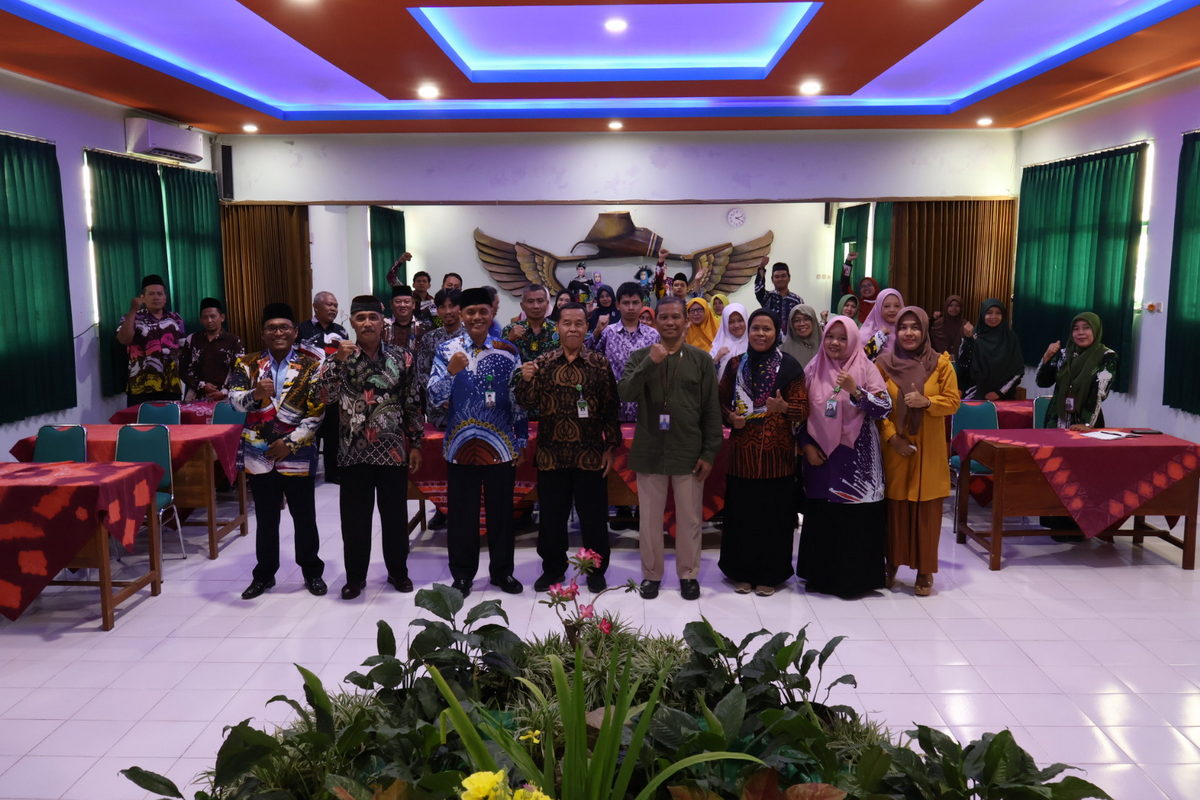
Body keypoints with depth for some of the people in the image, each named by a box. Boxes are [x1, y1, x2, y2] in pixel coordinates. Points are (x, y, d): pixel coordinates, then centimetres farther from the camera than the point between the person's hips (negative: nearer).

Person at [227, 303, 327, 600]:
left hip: (297, 453, -2)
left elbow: (317, 413, -7)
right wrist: (255, 394, -30)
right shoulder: (247, 363, 4)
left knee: (304, 517, 9)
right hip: (259, 453, 2)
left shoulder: (311, 365, -3)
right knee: (265, 518, 13)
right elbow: (234, 399, -9)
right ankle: (264, 574, 27)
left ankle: (312, 572, 24)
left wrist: (290, 443, -12)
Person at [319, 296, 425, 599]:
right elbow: (327, 390, -14)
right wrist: (338, 359, -25)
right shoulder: (341, 357, 1)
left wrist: (416, 444, 2)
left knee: (395, 514, 10)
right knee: (354, 516, 7)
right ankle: (355, 576, 21)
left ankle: (398, 571, 26)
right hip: (353, 450, 0)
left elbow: (414, 404, 4)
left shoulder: (402, 357, 1)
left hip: (393, 449, 0)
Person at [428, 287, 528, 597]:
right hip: (461, 446, -1)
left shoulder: (508, 351, 1)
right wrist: (451, 371, -26)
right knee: (461, 513, 7)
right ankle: (462, 574, 23)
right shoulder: (446, 350, -2)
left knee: (501, 511, 11)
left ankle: (502, 571, 26)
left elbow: (518, 400, 5)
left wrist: (522, 441, 4)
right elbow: (435, 399, -9)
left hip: (501, 446, 1)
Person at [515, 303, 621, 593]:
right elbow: (527, 403, 1)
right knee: (551, 515, 11)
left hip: (590, 456, -1)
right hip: (551, 455, 1)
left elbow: (610, 408, 1)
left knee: (593, 515, 8)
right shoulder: (542, 363, 4)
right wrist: (526, 380, -19)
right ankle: (553, 568, 27)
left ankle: (596, 570, 23)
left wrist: (611, 446, -1)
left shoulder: (600, 364, 0)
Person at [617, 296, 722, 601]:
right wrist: (650, 362, -22)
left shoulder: (701, 359, 1)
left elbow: (712, 409, 1)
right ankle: (651, 574, 25)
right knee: (650, 518, 10)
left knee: (689, 519, 9)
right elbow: (625, 394, -12)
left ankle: (688, 574, 25)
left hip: (689, 452, 0)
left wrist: (709, 452, -3)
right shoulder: (640, 356, 3)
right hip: (649, 452, 1)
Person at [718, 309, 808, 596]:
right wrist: (730, 418, -8)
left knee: (773, 515, 2)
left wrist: (784, 407, -24)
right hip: (742, 451, 2)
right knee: (741, 513, 3)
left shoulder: (789, 367, -2)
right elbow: (721, 402, 12)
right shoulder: (736, 364, 5)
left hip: (777, 453, -1)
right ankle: (741, 571, 20)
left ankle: (769, 574, 18)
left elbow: (803, 410, -4)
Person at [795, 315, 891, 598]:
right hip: (821, 455, 2)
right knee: (822, 516, 7)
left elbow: (884, 408, -10)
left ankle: (856, 576, 12)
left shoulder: (866, 368, -2)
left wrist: (855, 391, -23)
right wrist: (806, 445, 0)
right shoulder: (813, 370, 5)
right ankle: (822, 574, 20)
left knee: (857, 518, -1)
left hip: (857, 457, -2)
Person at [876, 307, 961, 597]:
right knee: (894, 507, 4)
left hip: (929, 451, 0)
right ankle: (892, 563, 20)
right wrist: (891, 436, -11)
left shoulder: (941, 363, 1)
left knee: (927, 510, 2)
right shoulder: (883, 363, 1)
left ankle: (925, 571, 13)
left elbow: (953, 401, 0)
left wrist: (926, 402, -18)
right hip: (894, 448, 0)